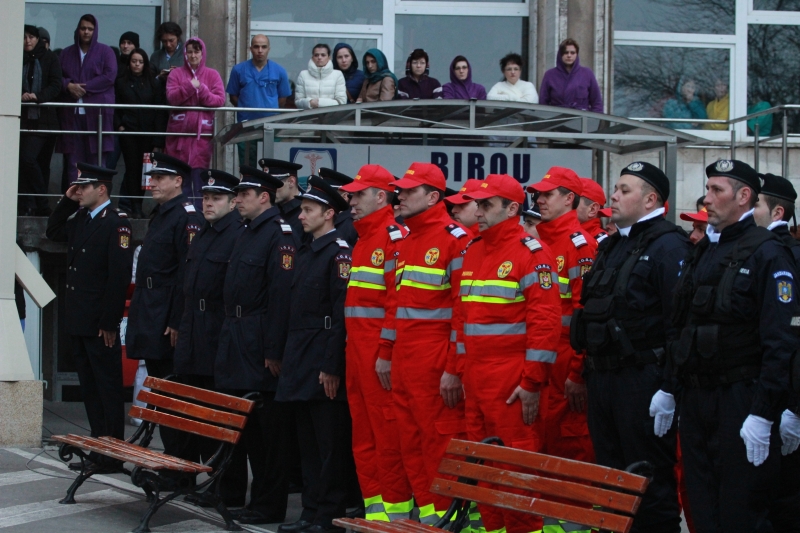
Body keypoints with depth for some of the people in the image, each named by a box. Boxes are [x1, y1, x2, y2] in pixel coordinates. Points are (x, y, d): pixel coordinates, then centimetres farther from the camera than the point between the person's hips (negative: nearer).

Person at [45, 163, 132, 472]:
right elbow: (53, 233, 29)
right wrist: (66, 202, 13)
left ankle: (112, 456, 3)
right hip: (78, 321, 9)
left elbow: (119, 277, -17)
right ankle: (98, 450, 20)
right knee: (89, 388, 13)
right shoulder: (79, 219, 12)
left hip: (100, 326, -9)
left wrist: (109, 324, -19)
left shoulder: (117, 224, -13)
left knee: (108, 389, -2)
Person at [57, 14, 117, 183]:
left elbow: (109, 76, -5)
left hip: (97, 112, -3)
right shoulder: (66, 53, 18)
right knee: (73, 161, -1)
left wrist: (84, 88, -10)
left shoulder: (105, 52, 8)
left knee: (96, 161, -7)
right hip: (71, 112, 3)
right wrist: (69, 85, -10)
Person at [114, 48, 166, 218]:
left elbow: (159, 110, 3)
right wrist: (119, 125, -5)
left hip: (147, 132, 1)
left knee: (143, 170, 0)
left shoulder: (154, 83, 8)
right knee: (132, 168, -4)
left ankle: (137, 206, 6)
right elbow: (116, 108, 11)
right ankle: (135, 208, -4)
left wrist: (158, 137, -4)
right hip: (128, 132, -1)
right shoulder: (121, 83, 10)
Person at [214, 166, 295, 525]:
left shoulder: (280, 234, -12)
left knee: (268, 427, -3)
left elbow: (282, 295, -17)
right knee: (247, 426, 12)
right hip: (238, 344, 9)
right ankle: (260, 493, 20)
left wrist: (274, 351, -20)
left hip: (260, 346, -9)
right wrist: (228, 340, 17)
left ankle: (269, 506, 2)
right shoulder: (246, 233, 17)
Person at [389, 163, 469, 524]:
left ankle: (445, 515, 4)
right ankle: (425, 510, 19)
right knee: (410, 438, 11)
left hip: (435, 362, -8)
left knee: (439, 439, -4)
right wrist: (389, 354, 16)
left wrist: (454, 368, -17)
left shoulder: (454, 239, -10)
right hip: (404, 359, 8)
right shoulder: (406, 242, 16)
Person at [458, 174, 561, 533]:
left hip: (511, 382, -7)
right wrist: (463, 370, 16)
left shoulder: (531, 253, -9)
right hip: (475, 379, 7)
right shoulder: (473, 251, 14)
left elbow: (545, 320, -15)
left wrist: (532, 382, -17)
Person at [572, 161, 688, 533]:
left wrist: (673, 385, -21)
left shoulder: (668, 245, -10)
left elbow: (680, 318, -18)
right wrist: (588, 369, 16)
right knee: (609, 472, 15)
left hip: (642, 378, -9)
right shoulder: (611, 246, 17)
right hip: (603, 375, 9)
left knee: (650, 480, -2)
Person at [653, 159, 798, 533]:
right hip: (694, 399, 7)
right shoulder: (701, 252, 14)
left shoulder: (767, 255, -11)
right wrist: (669, 389, 16)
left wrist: (763, 414, -21)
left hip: (739, 401, -7)